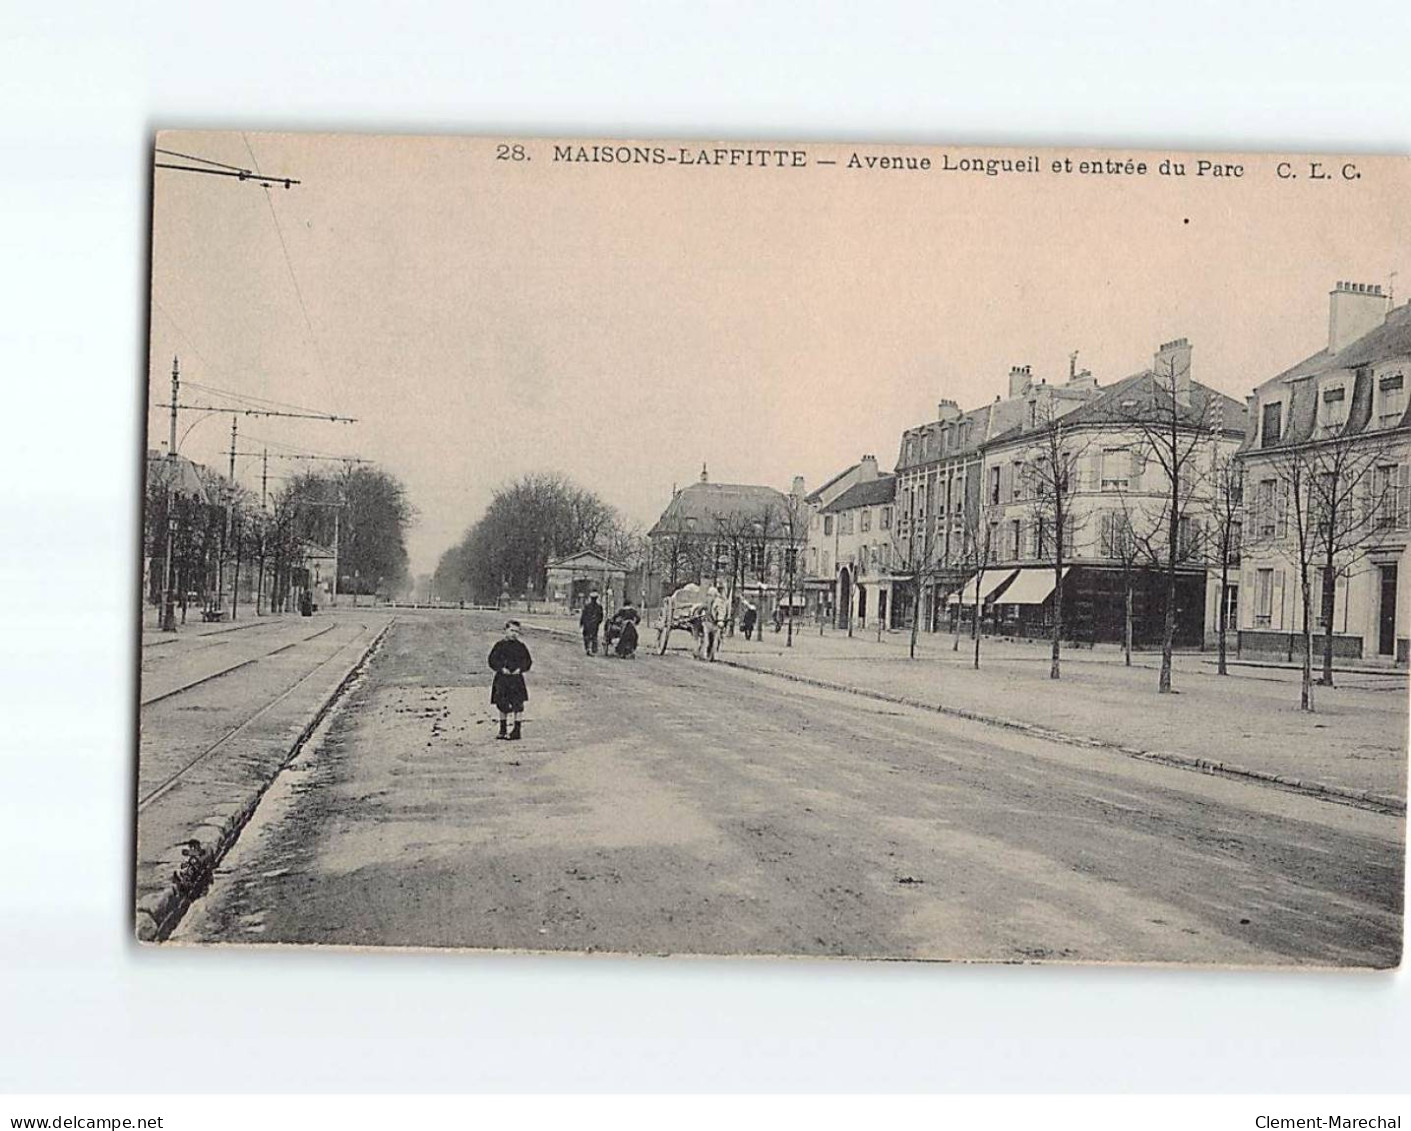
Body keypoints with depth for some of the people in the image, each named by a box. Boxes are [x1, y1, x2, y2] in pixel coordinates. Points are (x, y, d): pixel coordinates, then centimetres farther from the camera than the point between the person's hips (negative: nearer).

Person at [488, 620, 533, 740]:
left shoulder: (520, 645, 3)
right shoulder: (500, 644, 3)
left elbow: (528, 660, 6)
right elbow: (493, 659, 1)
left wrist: (520, 669, -9)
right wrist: (501, 668, -12)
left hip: (516, 677, -1)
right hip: (502, 677, 1)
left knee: (517, 704, -4)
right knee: (501, 703, 6)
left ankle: (517, 730, 5)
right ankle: (503, 730, 20)